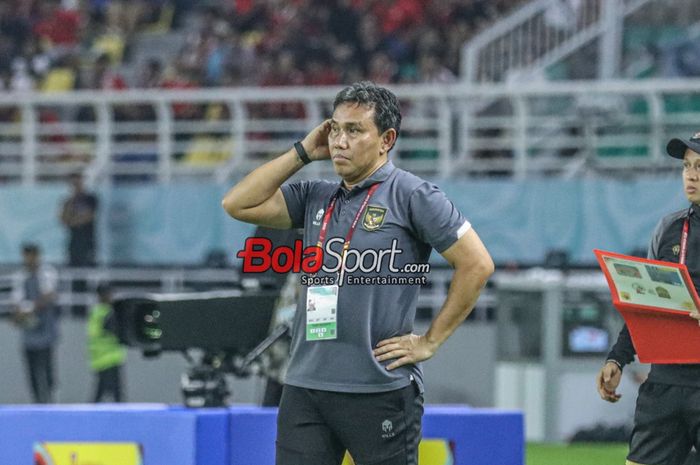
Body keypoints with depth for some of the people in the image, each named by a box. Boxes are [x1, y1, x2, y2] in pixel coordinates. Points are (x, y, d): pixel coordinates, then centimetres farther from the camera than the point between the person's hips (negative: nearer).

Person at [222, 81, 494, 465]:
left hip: (381, 391, -5)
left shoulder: (412, 195, -2)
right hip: (304, 387, 5)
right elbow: (237, 204, 9)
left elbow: (477, 264, -4)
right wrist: (303, 152, 8)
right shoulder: (316, 198, 15)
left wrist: (430, 341, -5)